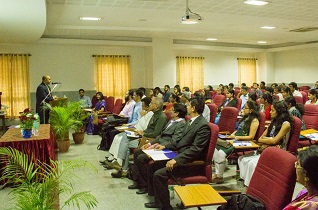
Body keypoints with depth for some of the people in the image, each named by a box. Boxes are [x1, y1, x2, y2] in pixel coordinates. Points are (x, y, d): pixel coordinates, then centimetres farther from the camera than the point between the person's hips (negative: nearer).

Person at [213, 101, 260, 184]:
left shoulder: (254, 121, -7)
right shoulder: (245, 118, 19)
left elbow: (251, 137, -13)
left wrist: (236, 137, -15)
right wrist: (232, 135, 5)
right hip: (236, 140, 9)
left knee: (222, 153, -26)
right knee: (215, 148, -12)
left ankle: (219, 176, -10)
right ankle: (217, 173, -9)